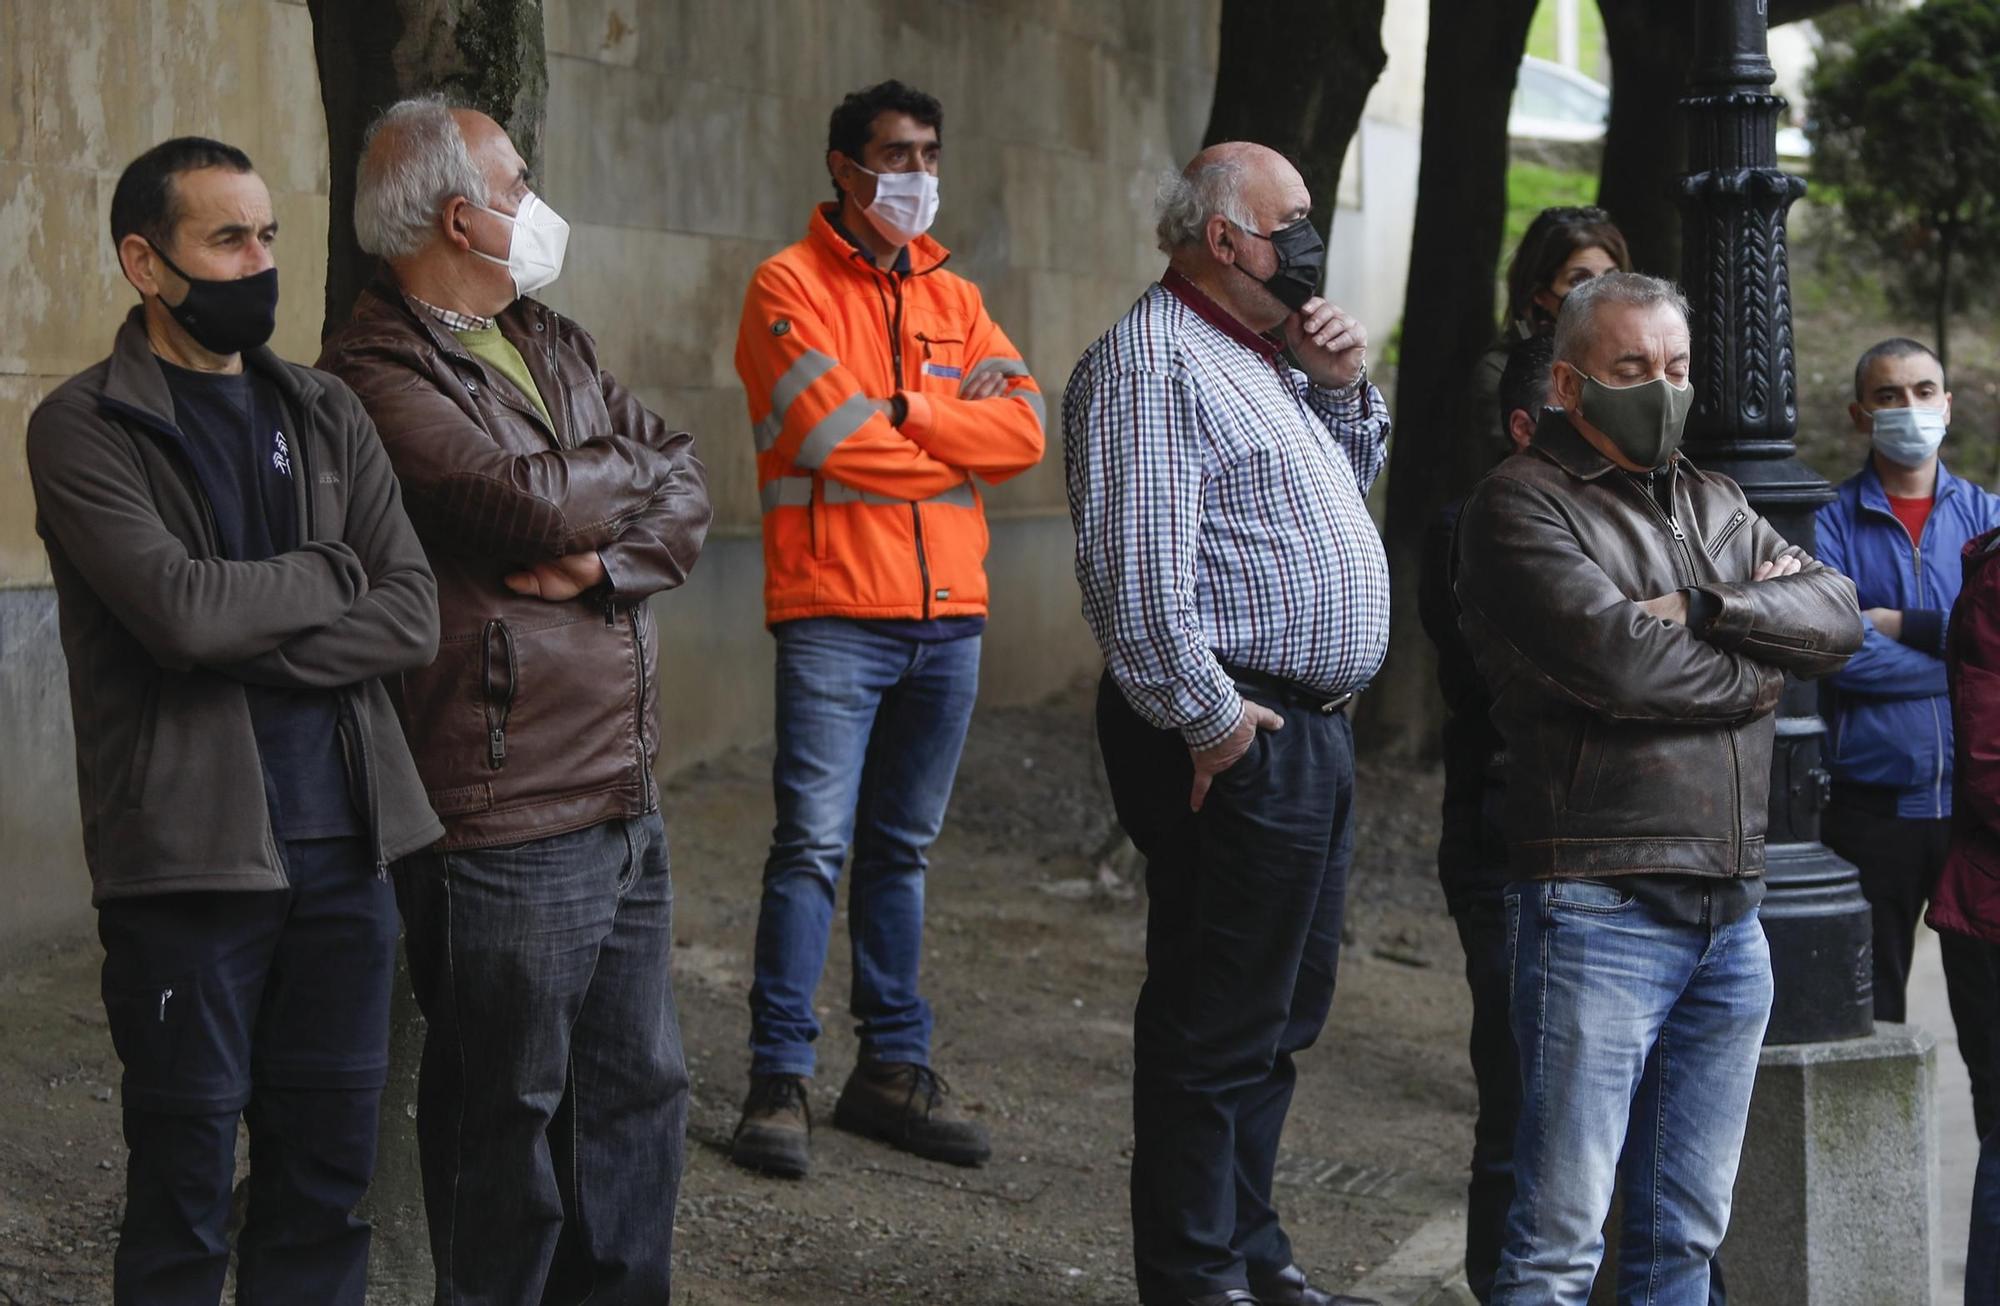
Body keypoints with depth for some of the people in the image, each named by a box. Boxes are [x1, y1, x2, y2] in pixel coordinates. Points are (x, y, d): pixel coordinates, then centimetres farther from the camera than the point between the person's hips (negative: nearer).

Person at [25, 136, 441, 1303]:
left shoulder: (325, 415, 11)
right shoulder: (84, 429, -5)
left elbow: (412, 618, 1)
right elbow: (181, 607, -20)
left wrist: (250, 647, -13)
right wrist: (330, 573, -4)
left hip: (345, 845, 5)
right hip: (192, 855, -5)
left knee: (329, 1168, 10)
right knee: (187, 1189, 3)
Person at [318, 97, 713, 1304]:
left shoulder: (552, 344, 15)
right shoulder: (382, 372, -12)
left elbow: (687, 487, 8)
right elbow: (530, 501, -24)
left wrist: (612, 560, -13)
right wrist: (631, 470, -3)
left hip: (626, 800, 8)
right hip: (506, 825, -8)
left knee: (640, 1090, 15)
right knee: (509, 1115, 2)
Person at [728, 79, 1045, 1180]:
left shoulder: (954, 299, 16)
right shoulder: (791, 287, -2)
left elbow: (1025, 429, 1)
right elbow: (837, 439, -15)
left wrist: (904, 411, -11)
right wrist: (961, 433, -2)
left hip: (948, 618, 6)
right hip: (836, 616, -5)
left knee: (901, 849, 11)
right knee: (812, 845, -8)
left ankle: (893, 1067, 17)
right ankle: (780, 1079, -3)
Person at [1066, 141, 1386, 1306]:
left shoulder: (1262, 359, 17)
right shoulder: (1153, 361, -15)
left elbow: (1351, 482, 29)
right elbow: (1140, 565, -23)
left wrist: (1344, 384, 11)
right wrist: (1209, 721, -20)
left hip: (1310, 734, 10)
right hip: (1242, 740, -10)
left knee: (1280, 1016, 18)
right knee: (1218, 1025, -3)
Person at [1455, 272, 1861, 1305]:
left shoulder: (1715, 505, 20)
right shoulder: (1521, 505, -3)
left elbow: (1837, 613, 6)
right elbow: (1615, 658, -18)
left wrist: (1706, 610, -10)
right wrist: (1754, 672, -2)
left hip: (1730, 917, 7)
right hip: (1597, 909, -7)